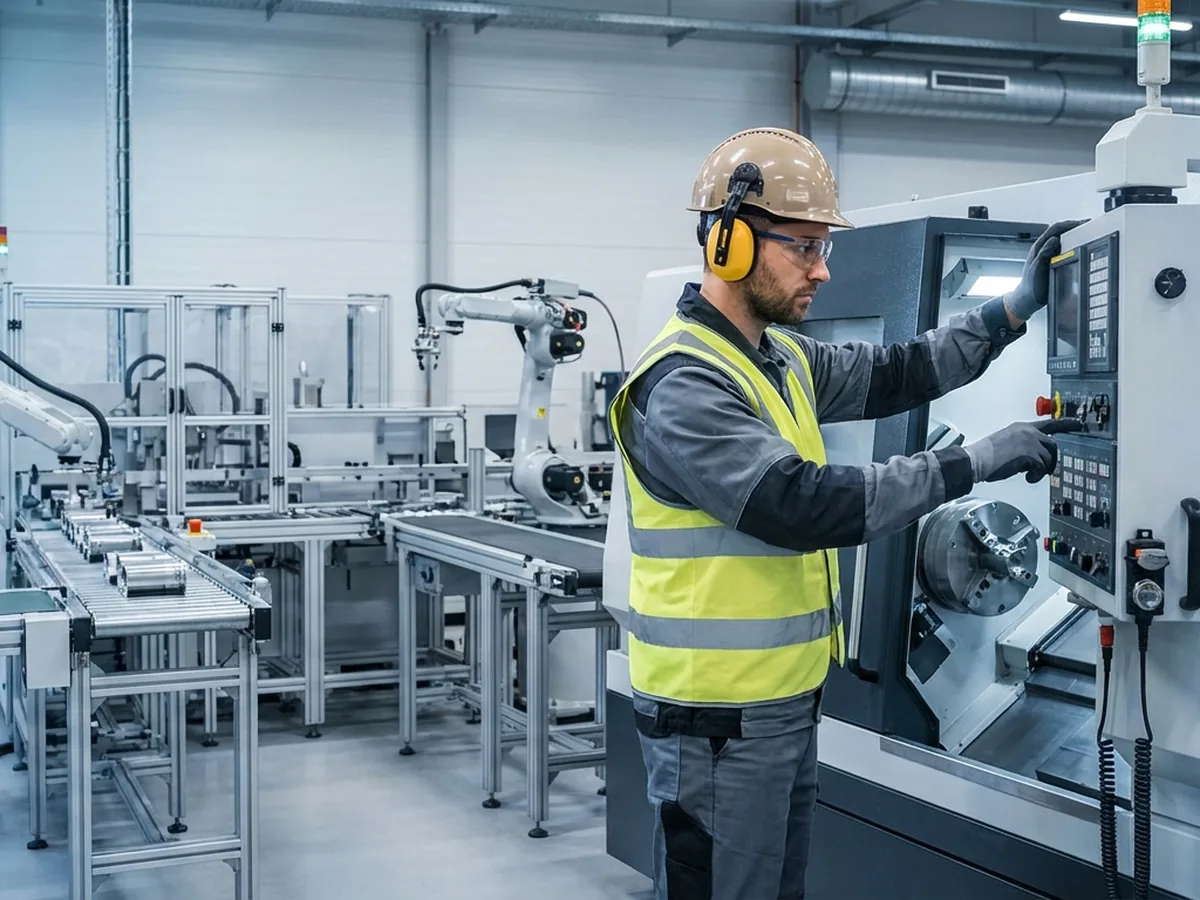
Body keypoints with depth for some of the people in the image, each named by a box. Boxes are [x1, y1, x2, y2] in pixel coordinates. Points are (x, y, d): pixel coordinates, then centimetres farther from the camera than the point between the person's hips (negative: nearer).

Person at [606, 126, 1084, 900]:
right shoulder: (682, 387, -21)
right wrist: (972, 464, -24)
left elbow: (891, 377, 18)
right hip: (719, 724, -9)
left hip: (787, 705, 9)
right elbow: (804, 506, -28)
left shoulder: (782, 357, 9)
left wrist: (1011, 313, 6)